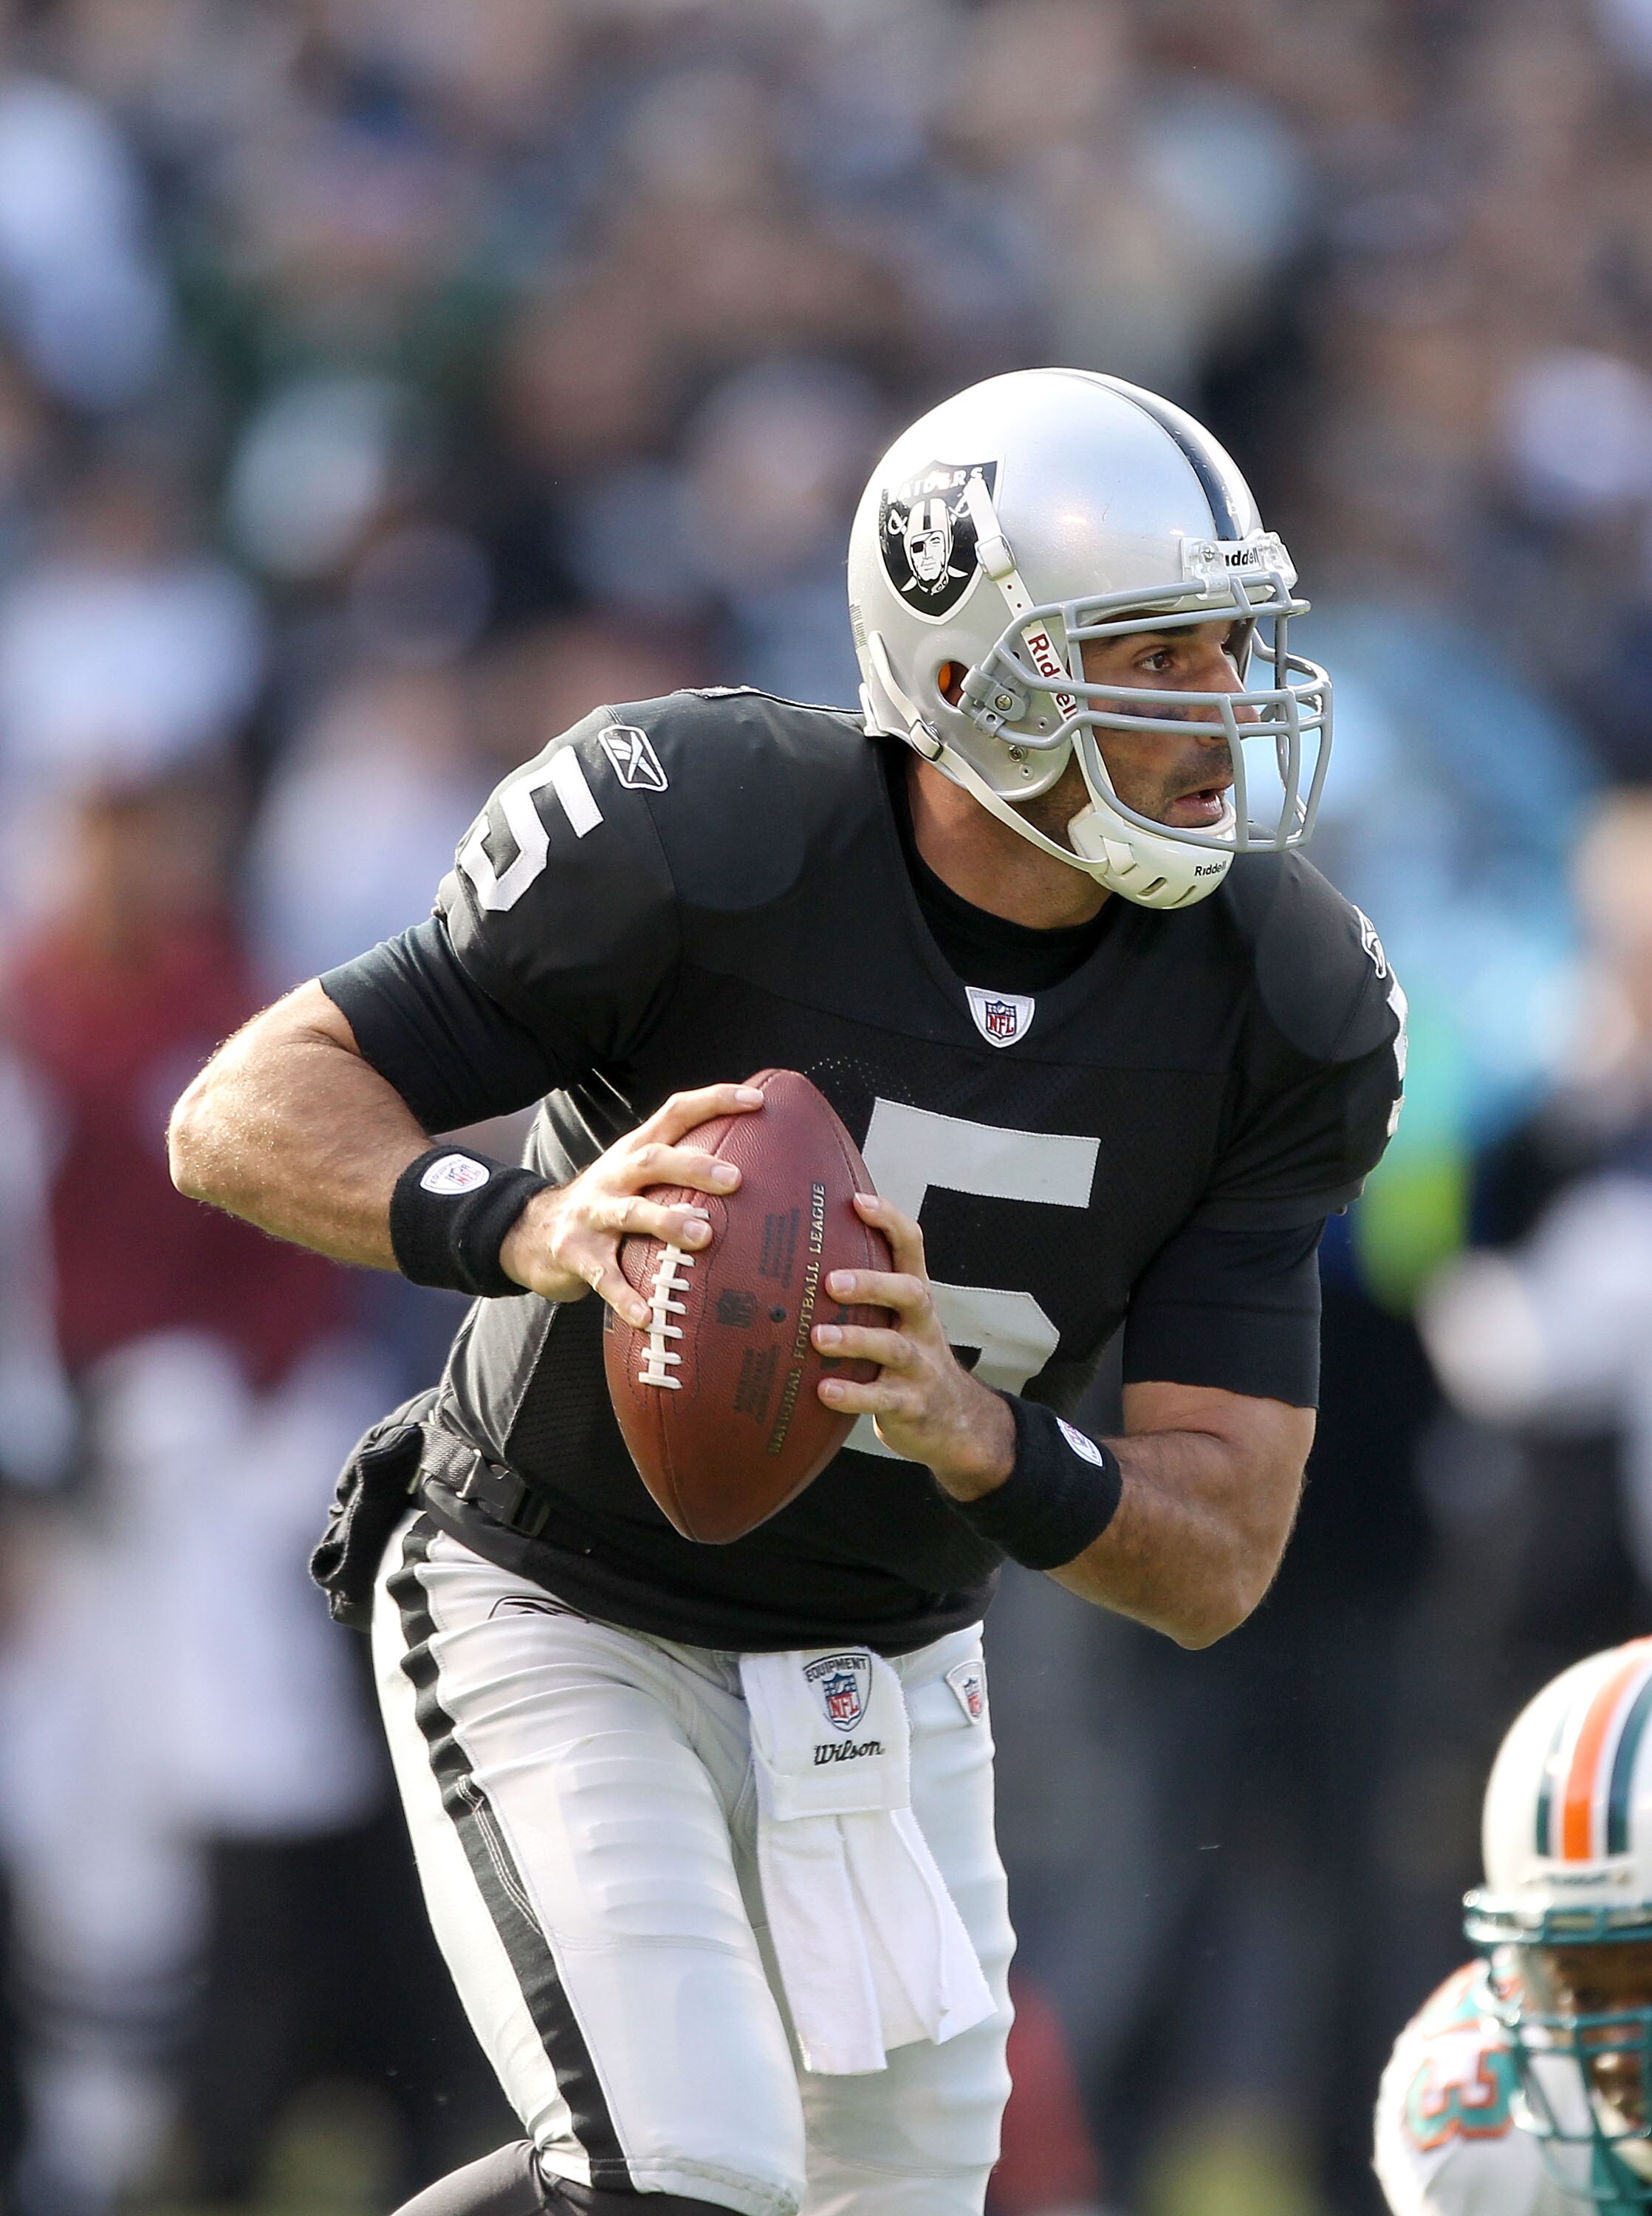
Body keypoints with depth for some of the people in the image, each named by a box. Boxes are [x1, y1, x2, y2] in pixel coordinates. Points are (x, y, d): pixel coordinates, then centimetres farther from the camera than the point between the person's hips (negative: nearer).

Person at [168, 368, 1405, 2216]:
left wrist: (974, 1433, -36)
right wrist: (529, 1227, -40)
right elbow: (250, 1113, -19)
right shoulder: (707, 854, -24)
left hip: (888, 1676, 6)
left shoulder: (1279, 1012, -12)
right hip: (562, 1627, -6)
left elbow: (1215, 1560, -14)